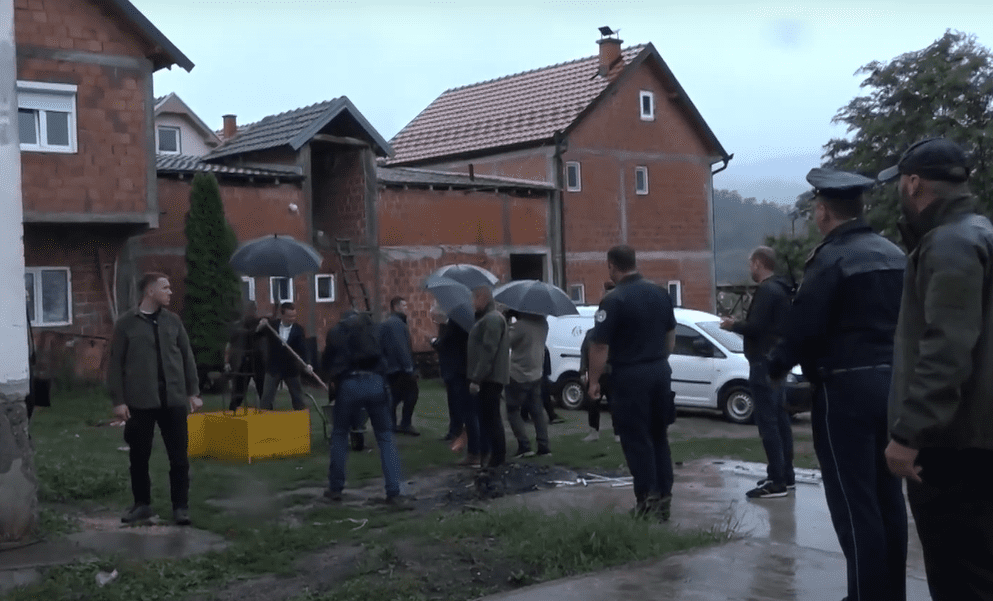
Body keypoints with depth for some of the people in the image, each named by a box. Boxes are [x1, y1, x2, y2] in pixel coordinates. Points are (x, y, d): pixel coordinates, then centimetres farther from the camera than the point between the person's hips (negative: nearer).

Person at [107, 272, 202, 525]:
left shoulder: (173, 320, 8)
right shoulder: (126, 323, 0)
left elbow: (187, 356, 11)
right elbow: (116, 363, 0)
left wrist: (193, 392, 6)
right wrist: (118, 400, -5)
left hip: (173, 399, 2)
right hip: (140, 401, -2)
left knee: (179, 456, 2)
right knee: (139, 456, 7)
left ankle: (180, 505, 11)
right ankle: (142, 504, 23)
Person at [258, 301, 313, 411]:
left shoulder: (298, 329, -6)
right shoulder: (272, 326, -2)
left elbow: (303, 348, -15)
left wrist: (306, 364, -33)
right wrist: (260, 326, -23)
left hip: (291, 369, -1)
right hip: (274, 368, 1)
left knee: (298, 399, 7)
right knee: (266, 400, 1)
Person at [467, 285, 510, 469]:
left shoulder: (493, 319, -16)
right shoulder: (486, 318, 19)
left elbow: (488, 352, -23)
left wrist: (476, 378, -25)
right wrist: (476, 377, 20)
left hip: (489, 379, -11)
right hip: (486, 378, 11)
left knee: (491, 418, -7)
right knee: (486, 417, 14)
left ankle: (497, 459, -4)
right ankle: (486, 454, 21)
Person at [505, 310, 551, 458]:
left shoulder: (520, 325, -22)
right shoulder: (542, 323, 2)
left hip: (518, 376, -7)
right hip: (536, 375, 7)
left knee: (513, 411, 4)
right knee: (537, 411, 13)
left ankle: (524, 446, -5)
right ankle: (543, 445, 9)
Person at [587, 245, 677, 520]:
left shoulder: (613, 301, -16)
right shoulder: (660, 293, 6)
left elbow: (600, 346, -17)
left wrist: (594, 381, -8)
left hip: (630, 376, -6)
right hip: (660, 371, 7)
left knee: (636, 440, 0)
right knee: (659, 436, 15)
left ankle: (648, 502, -1)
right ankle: (664, 499, 18)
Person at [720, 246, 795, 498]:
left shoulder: (766, 290, -16)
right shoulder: (780, 289, 16)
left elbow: (756, 326, -22)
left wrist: (734, 325, -5)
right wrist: (741, 324, 17)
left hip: (764, 362, -11)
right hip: (777, 361, 11)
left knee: (767, 421, -10)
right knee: (779, 418, 13)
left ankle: (777, 482, -10)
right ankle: (786, 475, 19)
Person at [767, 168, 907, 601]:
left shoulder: (831, 259, -13)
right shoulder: (894, 255, 11)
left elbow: (804, 324, -15)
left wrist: (777, 366, 0)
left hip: (845, 388, -8)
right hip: (890, 381, 8)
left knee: (853, 501, -3)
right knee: (886, 494, 13)